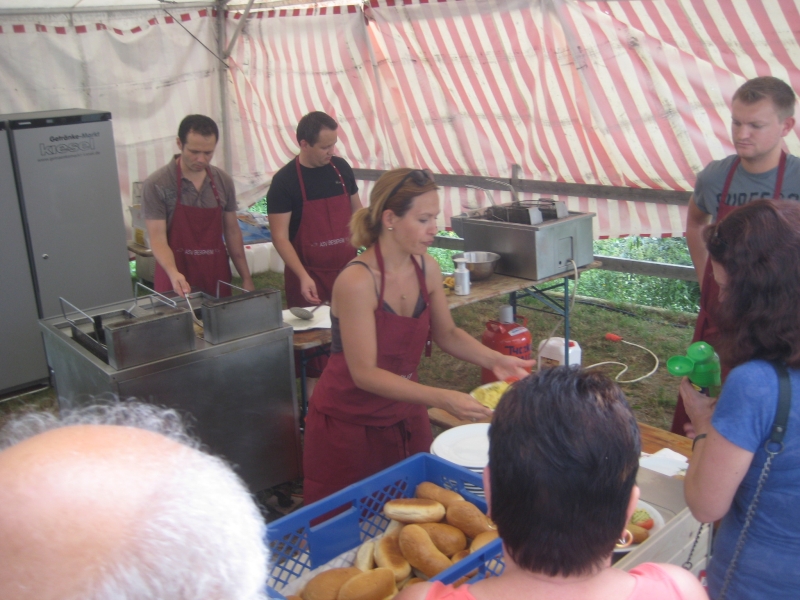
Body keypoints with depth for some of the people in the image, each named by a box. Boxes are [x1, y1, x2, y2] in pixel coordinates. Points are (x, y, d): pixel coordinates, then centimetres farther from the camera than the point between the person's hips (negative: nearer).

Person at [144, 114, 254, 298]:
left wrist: (246, 278, 8)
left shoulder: (224, 182, 4)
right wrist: (173, 273, -31)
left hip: (217, 277, 4)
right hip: (177, 281, -4)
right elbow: (158, 239, -13)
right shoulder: (156, 185, -10)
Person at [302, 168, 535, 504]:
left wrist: (494, 360, -8)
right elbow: (364, 373, -25)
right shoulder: (357, 281, -25)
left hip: (405, 416, 6)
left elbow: (446, 334, 8)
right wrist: (440, 398, -32)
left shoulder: (426, 268, -5)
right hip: (349, 426, -5)